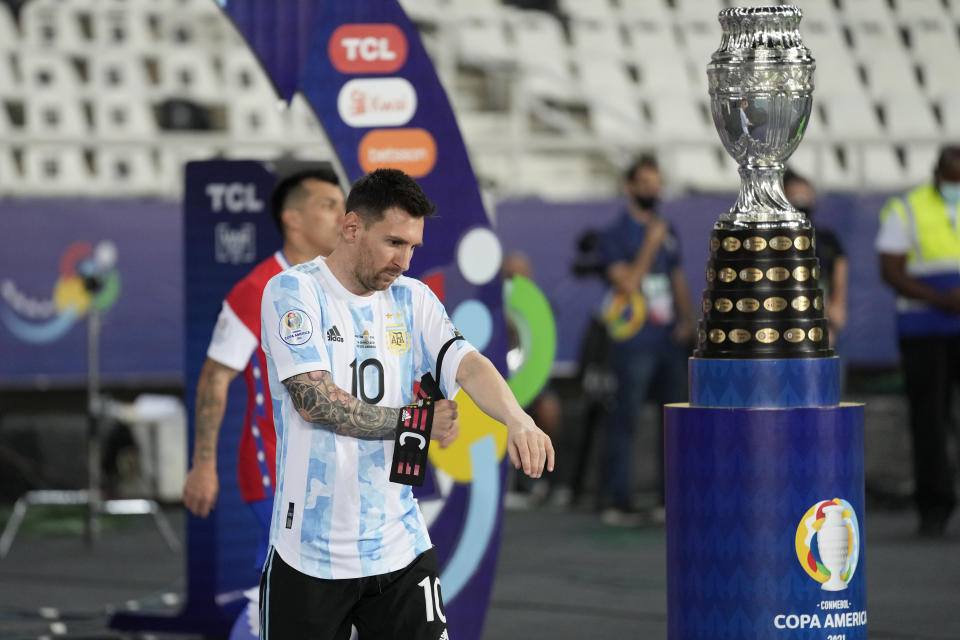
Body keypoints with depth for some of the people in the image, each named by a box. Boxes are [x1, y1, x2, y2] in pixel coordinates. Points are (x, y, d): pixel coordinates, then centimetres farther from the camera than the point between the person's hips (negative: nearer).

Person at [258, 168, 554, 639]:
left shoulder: (413, 301, 8)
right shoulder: (293, 292, -6)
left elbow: (467, 365, -9)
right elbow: (315, 402, -15)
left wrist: (517, 419, -29)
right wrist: (416, 421, -8)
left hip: (400, 549, 4)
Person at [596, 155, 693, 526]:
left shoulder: (667, 234, 15)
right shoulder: (615, 236, -4)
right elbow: (627, 283, -14)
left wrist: (686, 320, 6)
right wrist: (650, 245, -16)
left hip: (671, 340, 6)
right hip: (636, 343, -6)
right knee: (625, 419, -7)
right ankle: (617, 502, -4)